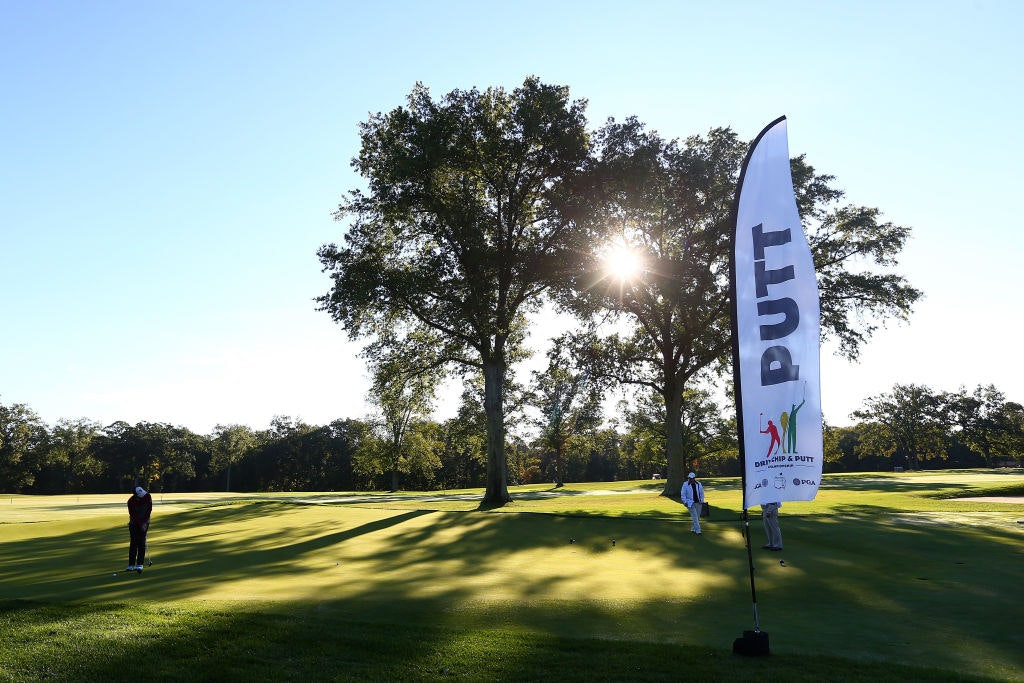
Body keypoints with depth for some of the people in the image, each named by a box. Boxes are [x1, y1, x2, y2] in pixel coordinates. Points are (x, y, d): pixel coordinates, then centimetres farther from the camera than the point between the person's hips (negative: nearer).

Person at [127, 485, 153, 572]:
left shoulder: (148, 497, -15)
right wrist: (140, 524, -18)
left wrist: (145, 522, -10)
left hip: (144, 522, 1)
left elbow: (149, 510, -6)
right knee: (133, 543, -5)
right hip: (134, 523, -1)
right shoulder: (131, 501, -22)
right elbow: (133, 515, -18)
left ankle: (139, 565, -6)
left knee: (141, 543, -5)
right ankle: (131, 565, 0)